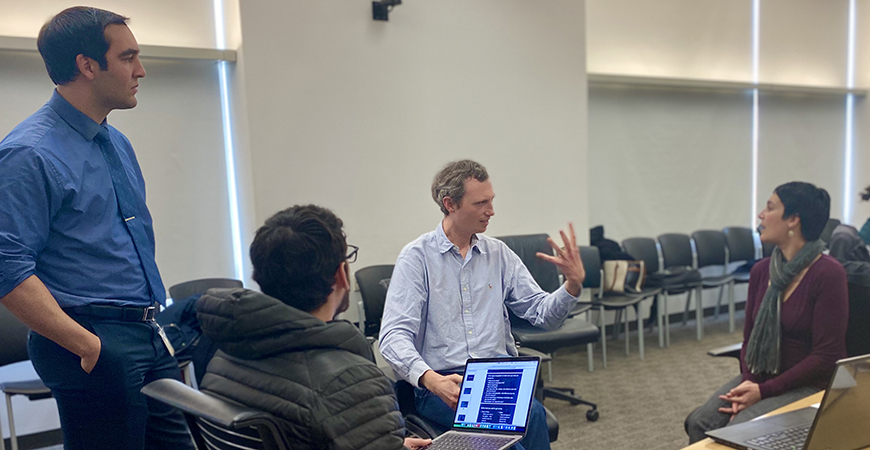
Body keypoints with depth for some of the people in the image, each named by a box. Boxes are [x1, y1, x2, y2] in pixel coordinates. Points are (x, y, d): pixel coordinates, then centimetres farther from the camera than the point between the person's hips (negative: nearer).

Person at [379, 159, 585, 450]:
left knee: (533, 413, -31)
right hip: (442, 383, -3)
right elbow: (394, 335, -10)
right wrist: (429, 379, -28)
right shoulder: (417, 257, -1)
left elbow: (542, 314, 13)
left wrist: (573, 284, -7)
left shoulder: (499, 254, 13)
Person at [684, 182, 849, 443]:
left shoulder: (828, 274, -15)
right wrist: (748, 383, -11)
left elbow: (826, 356, -16)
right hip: (760, 379, 6)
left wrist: (764, 391, -18)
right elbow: (750, 338, 8)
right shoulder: (761, 270, 5)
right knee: (700, 423, -17)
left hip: (810, 386, -5)